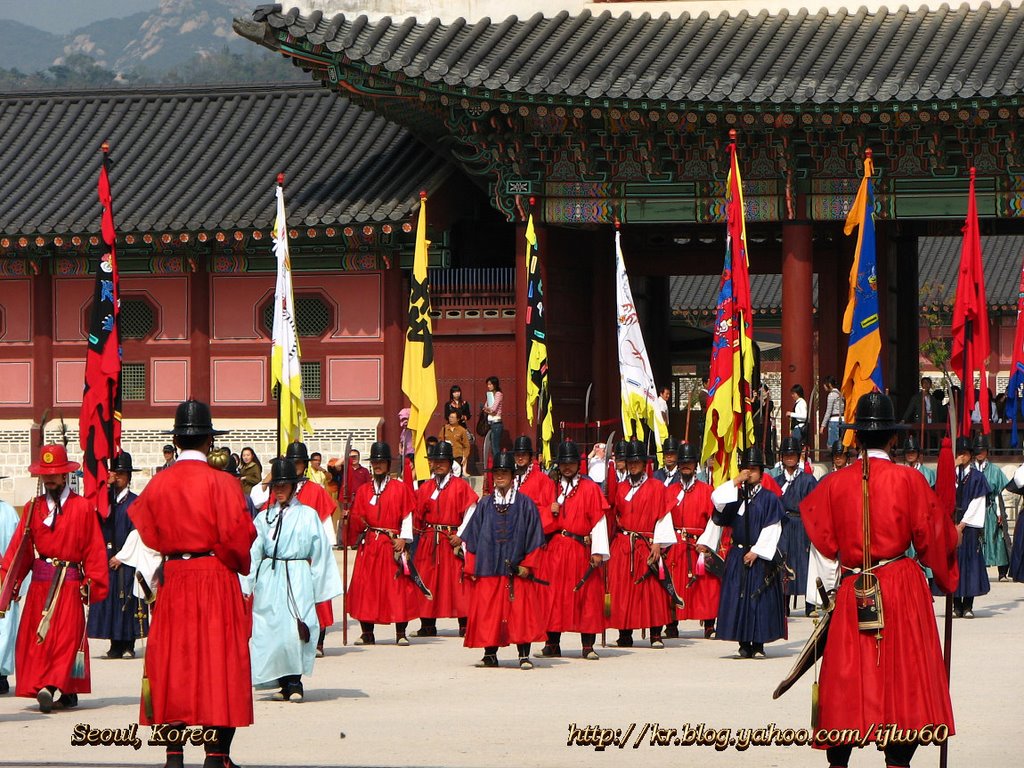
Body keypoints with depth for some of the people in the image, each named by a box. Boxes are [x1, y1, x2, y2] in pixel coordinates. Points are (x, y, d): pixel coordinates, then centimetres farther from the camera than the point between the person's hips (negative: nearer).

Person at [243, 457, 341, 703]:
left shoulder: (307, 515, 4)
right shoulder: (264, 517, 11)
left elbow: (320, 552, 5)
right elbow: (253, 551, 9)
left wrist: (320, 587, 1)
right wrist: (246, 584, 1)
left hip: (298, 579, -3)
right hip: (269, 580, 3)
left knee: (295, 629, -14)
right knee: (271, 628, -1)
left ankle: (295, 683, -5)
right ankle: (284, 684, 8)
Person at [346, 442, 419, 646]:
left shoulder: (400, 488, 4)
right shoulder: (364, 491, 13)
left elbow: (408, 517, 1)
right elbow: (356, 518, 13)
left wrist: (403, 539, -8)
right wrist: (357, 522, -9)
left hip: (392, 545, -3)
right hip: (369, 545, 3)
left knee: (397, 585, -6)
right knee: (365, 585, -1)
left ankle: (401, 634, -2)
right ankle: (367, 633, 6)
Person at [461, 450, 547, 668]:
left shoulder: (525, 503, 2)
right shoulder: (485, 504, 10)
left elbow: (534, 536, 2)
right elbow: (472, 536, 12)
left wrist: (527, 564, -5)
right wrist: (472, 566, 5)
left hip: (516, 569, -3)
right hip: (488, 568, 3)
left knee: (520, 610, -5)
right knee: (488, 612, 3)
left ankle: (524, 656, -3)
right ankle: (490, 655, 11)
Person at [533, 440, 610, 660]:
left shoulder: (590, 488, 2)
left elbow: (599, 521, -3)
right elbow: (541, 521, 15)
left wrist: (598, 551, -11)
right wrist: (550, 512, -8)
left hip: (581, 549, -3)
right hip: (554, 549, 3)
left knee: (586, 595, -3)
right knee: (553, 595, 1)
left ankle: (588, 646, -1)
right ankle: (552, 644, 7)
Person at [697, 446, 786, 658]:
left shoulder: (769, 498, 0)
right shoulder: (734, 496, 10)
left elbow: (772, 529, -7)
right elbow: (717, 499, -8)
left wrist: (757, 551, -13)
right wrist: (736, 482, -11)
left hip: (760, 557, -3)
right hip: (737, 556, 3)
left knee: (760, 598, -4)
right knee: (738, 597, -1)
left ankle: (758, 643, 2)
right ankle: (744, 643, 3)